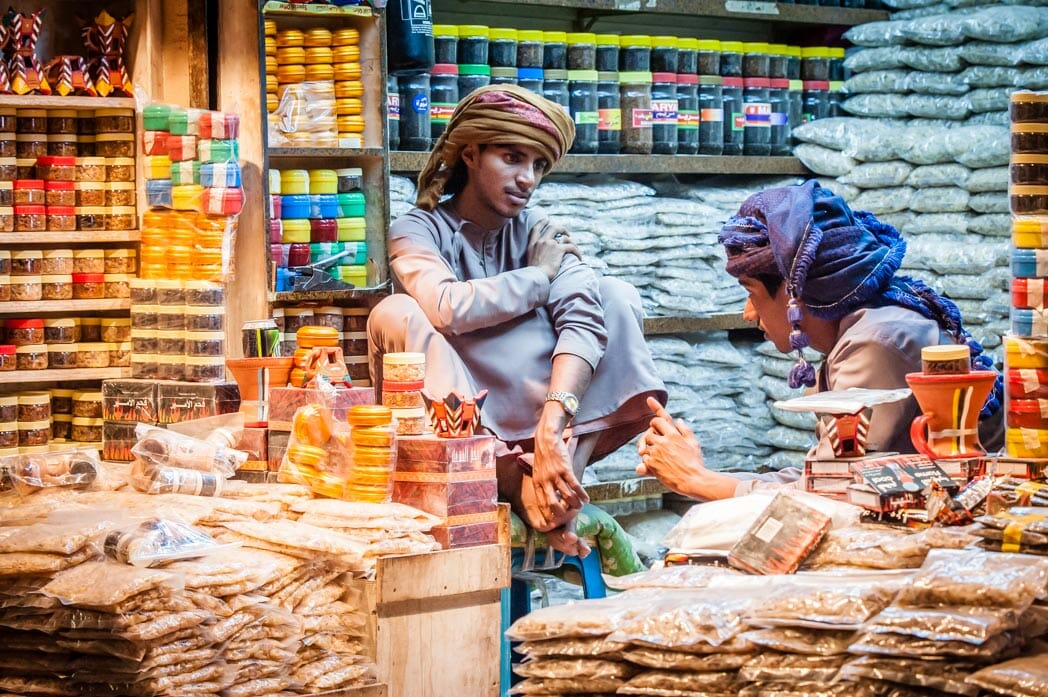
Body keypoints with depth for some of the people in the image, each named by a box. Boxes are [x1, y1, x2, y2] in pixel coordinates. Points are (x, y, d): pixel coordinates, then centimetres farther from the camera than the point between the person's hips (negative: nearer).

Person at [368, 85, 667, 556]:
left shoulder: (540, 235, 5)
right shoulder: (418, 230, -3)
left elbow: (583, 321, -16)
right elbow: (449, 308, -27)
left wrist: (551, 425, -35)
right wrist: (541, 275, -11)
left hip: (531, 408, 3)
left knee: (616, 297, -8)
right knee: (397, 314, -25)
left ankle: (550, 484, -24)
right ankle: (517, 486, -29)